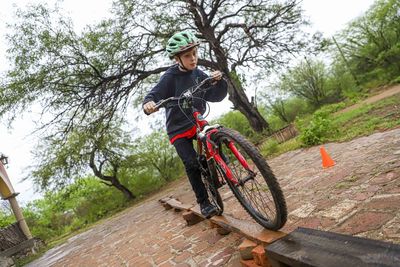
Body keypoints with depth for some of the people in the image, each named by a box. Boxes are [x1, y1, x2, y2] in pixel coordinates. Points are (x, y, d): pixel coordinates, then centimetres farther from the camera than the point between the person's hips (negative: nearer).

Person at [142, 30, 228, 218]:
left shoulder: (198, 74, -1)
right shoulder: (170, 78, -14)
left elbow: (216, 96, -5)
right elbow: (153, 96, -22)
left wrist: (218, 82, -25)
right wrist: (148, 104, -45)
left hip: (198, 122, 4)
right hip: (178, 129, -4)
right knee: (191, 164, -14)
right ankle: (204, 202, 3)